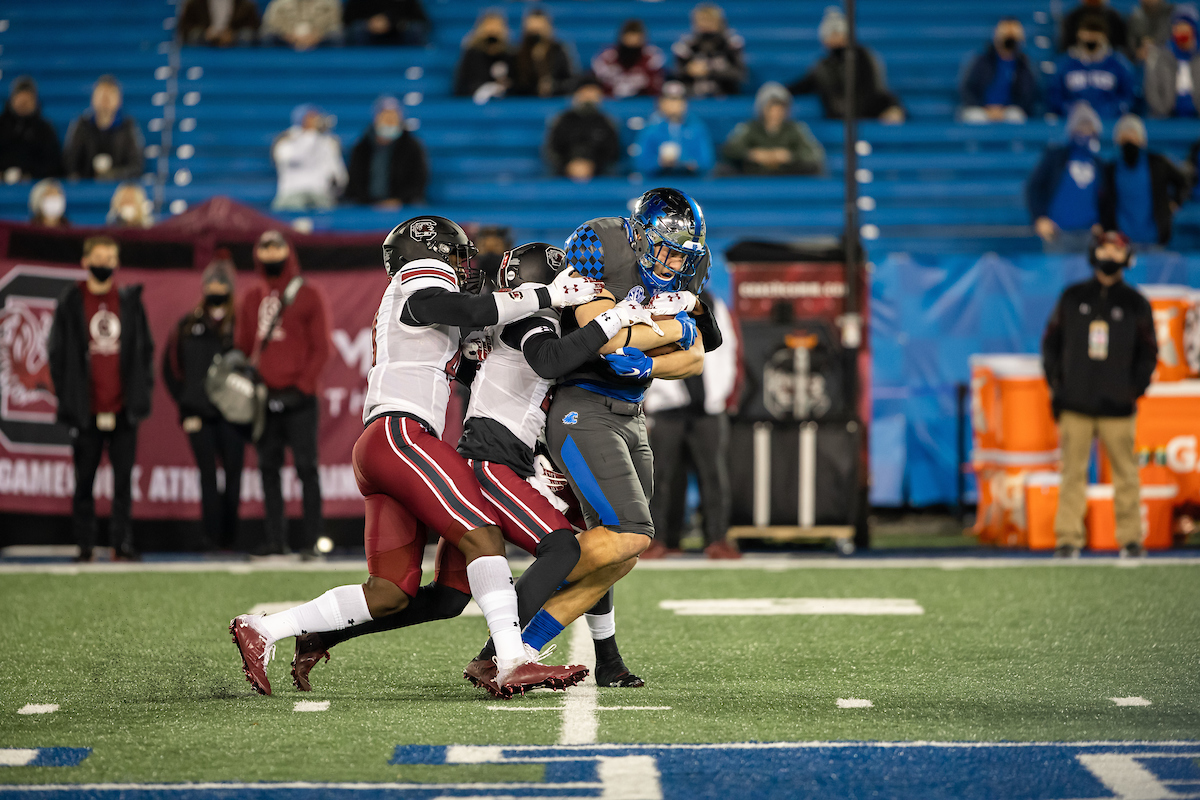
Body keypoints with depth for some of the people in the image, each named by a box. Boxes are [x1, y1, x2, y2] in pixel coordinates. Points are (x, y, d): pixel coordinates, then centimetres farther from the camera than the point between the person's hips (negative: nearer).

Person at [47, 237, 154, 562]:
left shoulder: (130, 301, 9)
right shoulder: (70, 302, 3)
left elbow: (145, 348, 13)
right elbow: (57, 352, 4)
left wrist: (142, 389, 4)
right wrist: (67, 396, -2)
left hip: (123, 409, 1)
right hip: (86, 410, -1)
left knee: (124, 480, 1)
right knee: (84, 480, 3)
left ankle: (123, 542, 5)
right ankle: (85, 544, 9)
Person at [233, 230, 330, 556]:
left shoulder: (308, 295, 1)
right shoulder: (253, 298, 14)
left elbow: (320, 349, -2)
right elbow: (242, 346, 17)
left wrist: (301, 387, -11)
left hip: (299, 398, -4)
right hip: (265, 399, 4)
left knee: (306, 466, -6)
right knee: (268, 467, 5)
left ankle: (312, 538, -5)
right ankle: (274, 538, 9)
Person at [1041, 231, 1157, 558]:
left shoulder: (1136, 303, 7)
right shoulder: (1072, 297, 10)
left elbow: (1148, 352, 10)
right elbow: (1050, 343, 13)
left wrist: (1134, 391, -1)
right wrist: (1055, 386, 5)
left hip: (1117, 408, -1)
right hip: (1075, 406, 1)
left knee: (1126, 475, -1)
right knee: (1072, 473, -2)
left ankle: (1131, 538, 5)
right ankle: (1068, 539, 0)